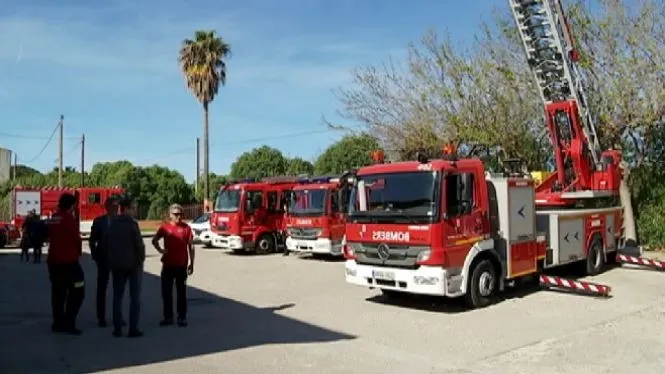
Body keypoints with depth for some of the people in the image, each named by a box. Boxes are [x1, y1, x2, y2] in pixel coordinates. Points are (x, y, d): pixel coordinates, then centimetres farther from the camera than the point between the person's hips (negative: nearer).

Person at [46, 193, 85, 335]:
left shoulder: (52, 218, 10)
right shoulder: (69, 218, -14)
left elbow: (50, 237, 16)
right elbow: (76, 238, -12)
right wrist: (78, 252, 6)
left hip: (53, 260, 9)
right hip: (68, 261, -8)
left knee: (58, 293, 14)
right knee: (77, 292, -2)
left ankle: (58, 323, 19)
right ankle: (68, 323, -5)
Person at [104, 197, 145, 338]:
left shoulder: (112, 224, 5)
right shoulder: (132, 224, -14)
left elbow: (104, 244, 8)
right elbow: (139, 244, -18)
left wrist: (111, 259, 15)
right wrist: (141, 259, -3)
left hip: (116, 264, 5)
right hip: (133, 264, -5)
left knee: (117, 296, 13)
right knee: (135, 297, 3)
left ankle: (117, 329, 12)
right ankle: (133, 329, 1)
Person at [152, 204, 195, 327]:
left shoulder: (186, 228, -3)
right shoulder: (165, 227, 1)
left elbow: (191, 246, 0)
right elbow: (154, 240, 14)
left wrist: (191, 263, -3)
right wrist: (160, 250, -5)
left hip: (181, 265, -2)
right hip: (167, 265, 2)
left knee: (181, 292, 5)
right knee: (166, 292, 7)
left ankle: (182, 318, 12)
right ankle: (168, 317, 19)